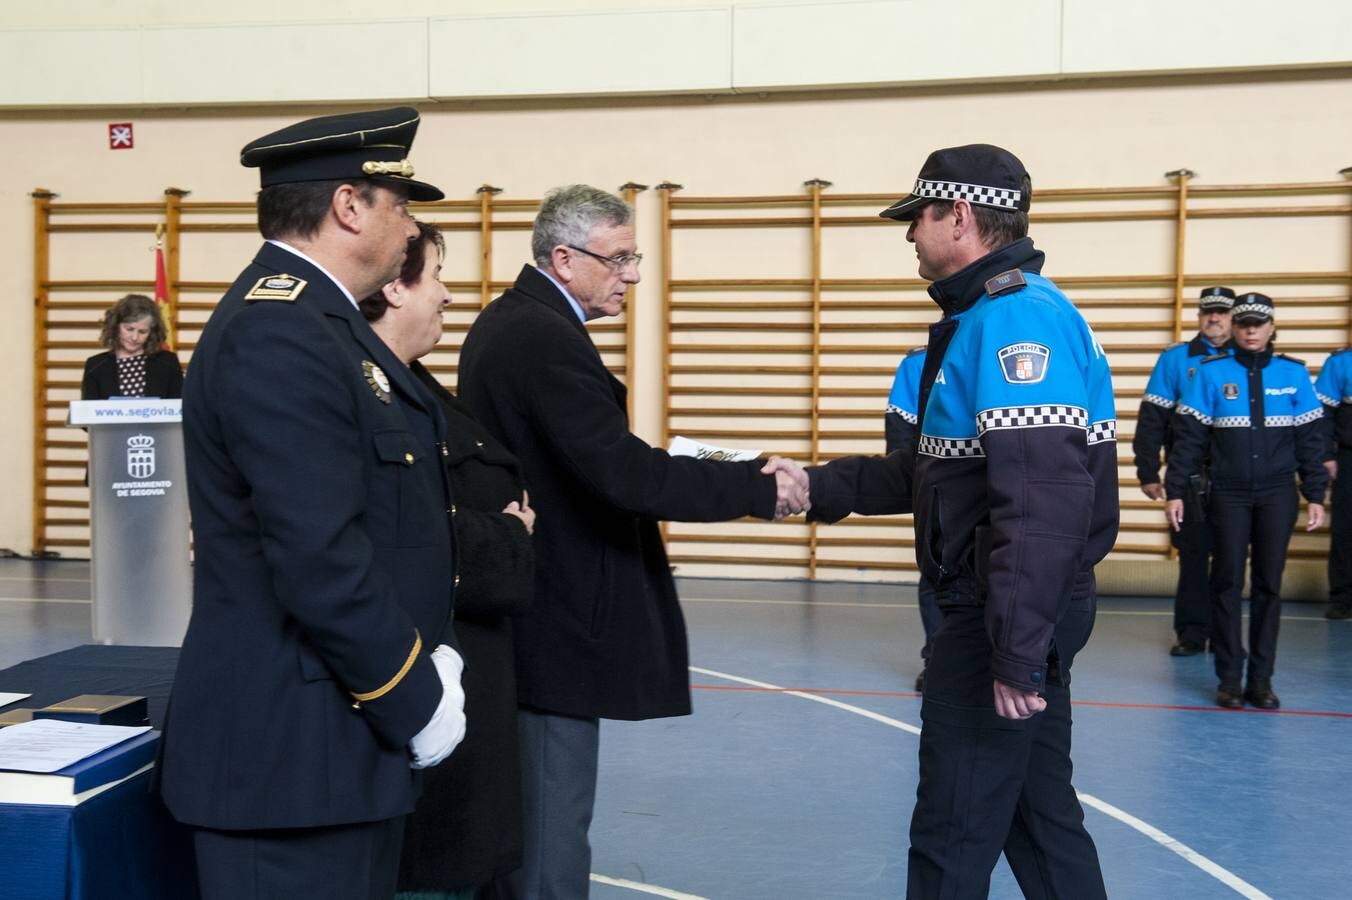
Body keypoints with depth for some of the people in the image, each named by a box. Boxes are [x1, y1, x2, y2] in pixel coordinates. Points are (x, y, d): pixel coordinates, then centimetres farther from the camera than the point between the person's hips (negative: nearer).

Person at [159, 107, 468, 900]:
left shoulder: (316, 320, 13)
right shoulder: (279, 333, -20)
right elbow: (319, 559, -26)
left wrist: (420, 664, 7)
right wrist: (416, 699, -15)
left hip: (338, 729, 10)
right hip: (295, 743, -10)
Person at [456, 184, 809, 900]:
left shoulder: (503, 321, 11)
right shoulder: (548, 340, -21)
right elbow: (623, 475, -28)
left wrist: (657, 464, 7)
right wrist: (760, 489, -22)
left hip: (517, 600, 10)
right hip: (553, 618, -10)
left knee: (520, 805, 19)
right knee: (554, 819, -1)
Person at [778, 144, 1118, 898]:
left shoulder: (1018, 317, -19)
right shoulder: (995, 315, 15)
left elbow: (1042, 503, -27)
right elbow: (944, 470, 17)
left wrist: (1019, 651, -27)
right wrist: (823, 487, 11)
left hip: (1004, 616, -10)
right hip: (1018, 609, 10)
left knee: (954, 831, 1)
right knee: (1039, 811, 18)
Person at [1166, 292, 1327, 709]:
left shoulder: (1294, 373, 4)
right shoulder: (1211, 372, -1)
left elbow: (1311, 440, 7)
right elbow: (1189, 436, -1)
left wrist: (1315, 495, 4)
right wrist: (1175, 491, -4)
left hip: (1278, 495, 1)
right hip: (1228, 494, -1)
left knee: (1269, 584, 5)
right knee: (1228, 582, 1)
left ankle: (1261, 679, 13)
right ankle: (1229, 679, 8)